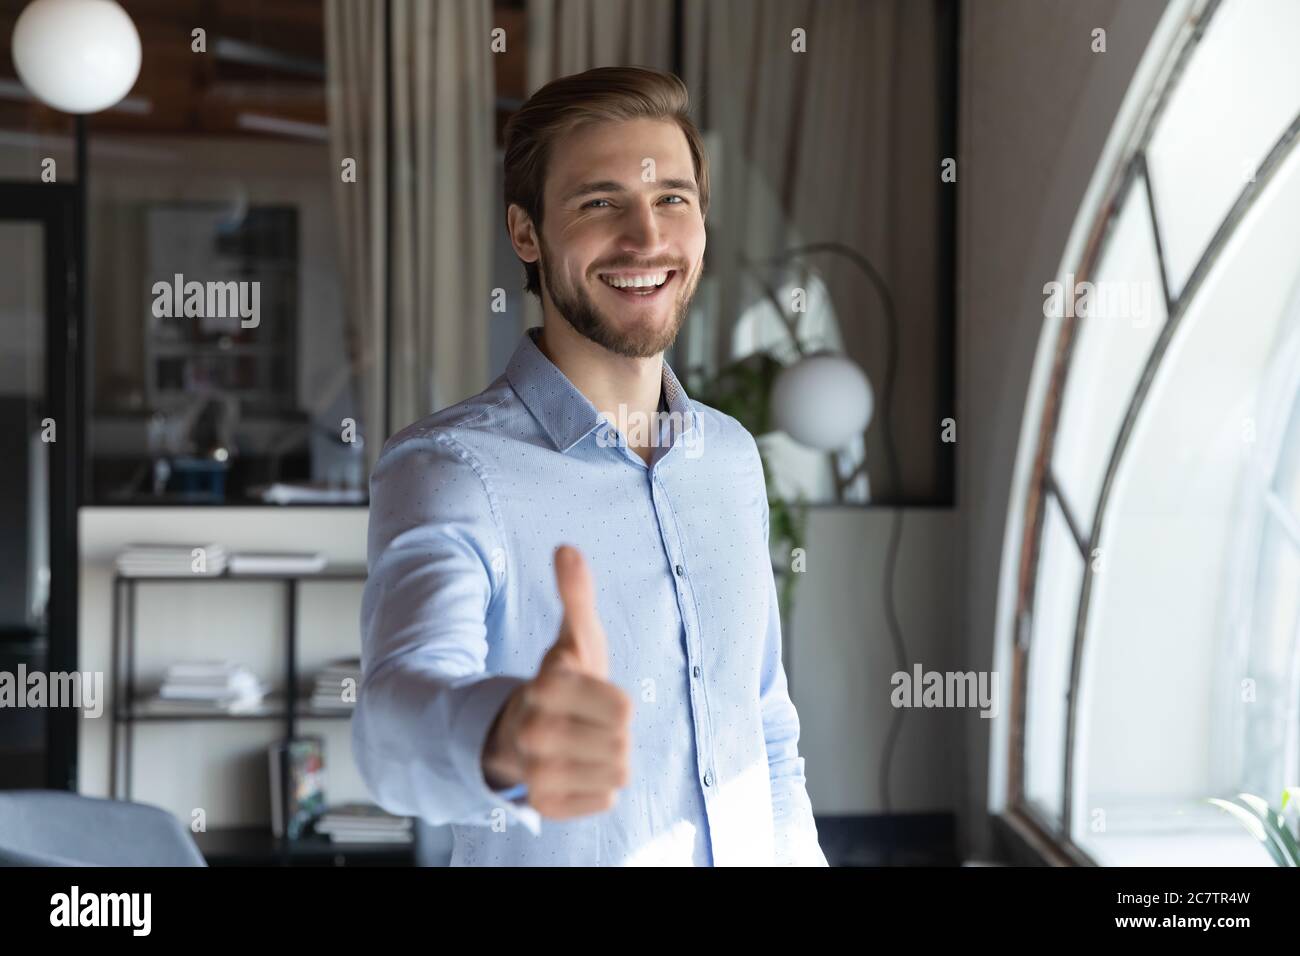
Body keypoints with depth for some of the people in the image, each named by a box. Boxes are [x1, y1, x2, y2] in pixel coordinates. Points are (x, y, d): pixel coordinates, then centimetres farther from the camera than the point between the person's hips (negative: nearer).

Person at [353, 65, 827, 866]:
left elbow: (768, 731, 7)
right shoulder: (445, 470, -20)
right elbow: (402, 709, -38)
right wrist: (505, 737, -58)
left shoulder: (732, 454, -2)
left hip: (748, 848, 5)